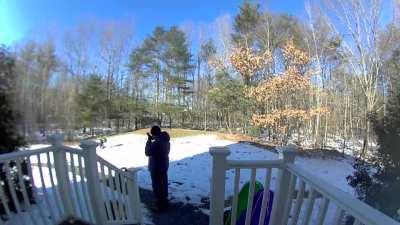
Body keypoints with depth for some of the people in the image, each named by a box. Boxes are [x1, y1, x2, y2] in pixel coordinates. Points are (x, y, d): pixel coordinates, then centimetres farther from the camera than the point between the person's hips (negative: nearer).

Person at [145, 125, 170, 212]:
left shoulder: (156, 143, -28)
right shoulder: (165, 141, -1)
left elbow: (148, 153, -19)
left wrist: (148, 141, -12)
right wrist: (152, 140, 8)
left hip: (156, 167, -9)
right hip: (164, 164, 9)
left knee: (157, 186, 6)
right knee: (164, 183, 22)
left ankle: (161, 205, 17)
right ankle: (164, 200, 39)